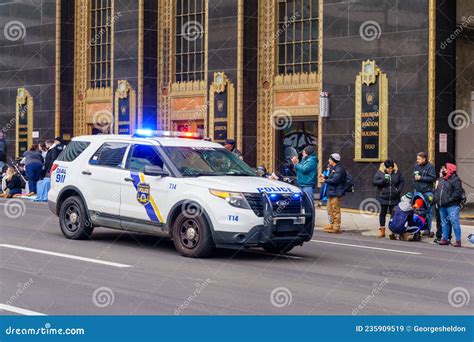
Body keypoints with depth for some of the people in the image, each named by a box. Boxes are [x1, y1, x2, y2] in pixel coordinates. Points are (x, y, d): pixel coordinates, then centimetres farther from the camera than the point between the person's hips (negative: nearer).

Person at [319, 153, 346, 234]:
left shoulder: (339, 169, -15)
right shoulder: (333, 169, 19)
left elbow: (335, 180, -22)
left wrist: (325, 181, -11)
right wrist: (325, 177, 11)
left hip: (336, 194, -11)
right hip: (331, 193, 11)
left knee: (335, 210, -9)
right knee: (330, 209, 18)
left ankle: (336, 227, -7)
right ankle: (332, 225, 28)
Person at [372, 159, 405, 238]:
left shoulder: (397, 172, 1)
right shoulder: (380, 172, -4)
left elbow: (402, 182, 10)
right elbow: (374, 182, -8)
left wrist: (399, 190, -5)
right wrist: (383, 180, -23)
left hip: (394, 198, 1)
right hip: (383, 198, -1)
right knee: (382, 213, 6)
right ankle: (382, 231, 14)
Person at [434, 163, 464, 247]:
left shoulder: (455, 180, -8)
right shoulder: (442, 180, 18)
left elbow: (458, 192, -17)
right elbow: (437, 190, 26)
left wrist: (450, 199, -22)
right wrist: (436, 199, 12)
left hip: (452, 206, -9)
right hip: (442, 206, 9)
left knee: (454, 222, -11)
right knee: (444, 223, 12)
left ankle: (458, 240, -8)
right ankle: (445, 239, 20)